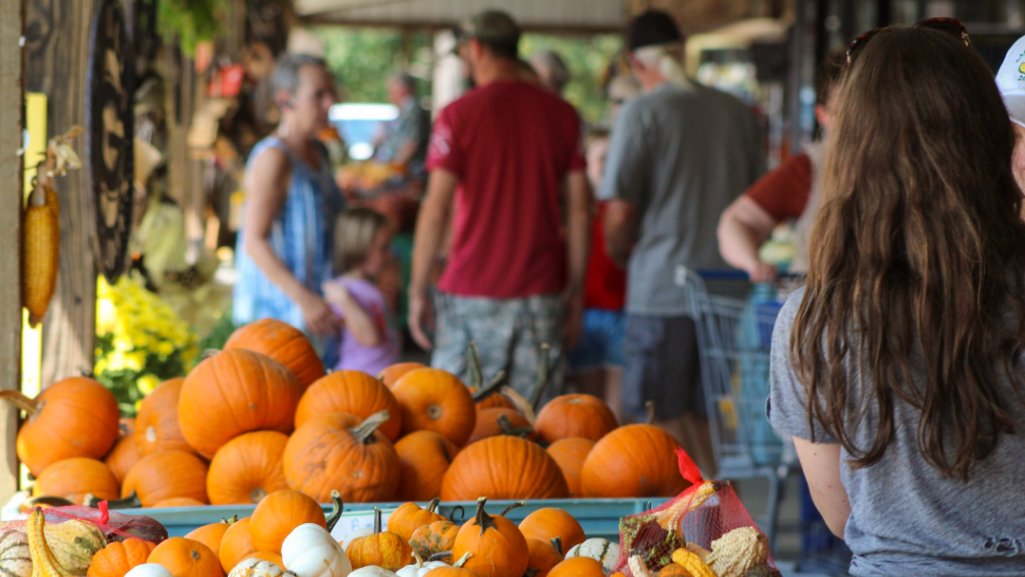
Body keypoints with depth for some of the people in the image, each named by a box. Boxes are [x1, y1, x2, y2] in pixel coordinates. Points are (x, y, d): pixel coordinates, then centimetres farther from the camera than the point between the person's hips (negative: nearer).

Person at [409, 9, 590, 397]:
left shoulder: (459, 115, -5)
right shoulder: (562, 114, 6)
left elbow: (435, 209, -8)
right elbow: (579, 209, 6)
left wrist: (418, 292, -2)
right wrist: (575, 292, 13)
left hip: (472, 293, -3)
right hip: (542, 293, 3)